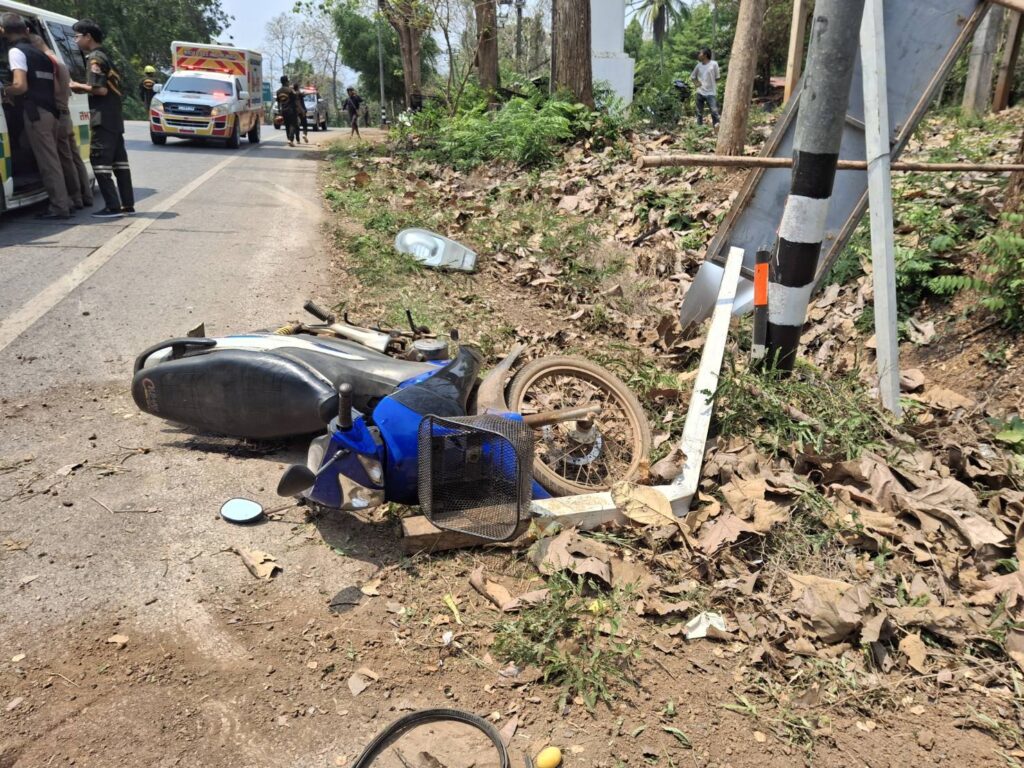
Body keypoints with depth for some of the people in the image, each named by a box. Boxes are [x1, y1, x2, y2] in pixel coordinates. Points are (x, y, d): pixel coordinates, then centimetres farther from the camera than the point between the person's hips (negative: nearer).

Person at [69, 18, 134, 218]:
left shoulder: (94, 58, -10)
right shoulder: (105, 56, 19)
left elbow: (101, 89, -19)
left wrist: (79, 86, -5)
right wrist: (85, 87, 14)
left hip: (103, 119, -10)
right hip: (115, 117, 10)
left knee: (100, 160, -10)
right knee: (119, 161, 8)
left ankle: (112, 207, -13)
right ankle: (127, 205, 10)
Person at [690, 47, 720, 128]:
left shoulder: (714, 64, -6)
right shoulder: (699, 65, 6)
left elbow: (717, 78, 0)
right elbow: (693, 76, 20)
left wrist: (716, 89, 0)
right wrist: (696, 83, 4)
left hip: (711, 93, -4)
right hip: (700, 92, 4)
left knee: (714, 111, -13)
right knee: (699, 112, 10)